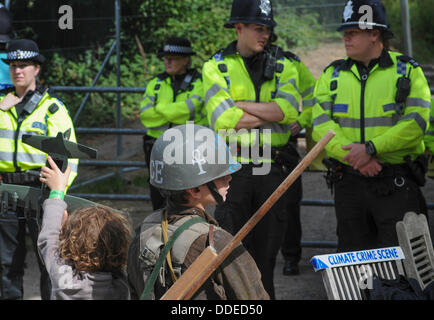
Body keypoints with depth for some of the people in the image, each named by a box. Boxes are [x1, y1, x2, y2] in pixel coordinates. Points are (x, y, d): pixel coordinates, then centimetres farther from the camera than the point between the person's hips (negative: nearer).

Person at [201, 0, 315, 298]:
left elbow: (289, 109, -12)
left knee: (266, 250, 8)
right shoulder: (216, 67, 1)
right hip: (233, 169, -2)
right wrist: (271, 114, -11)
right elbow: (222, 120, -13)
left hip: (274, 169, 2)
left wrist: (240, 106, -12)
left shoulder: (285, 64, 6)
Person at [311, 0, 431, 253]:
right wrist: (352, 155, -16)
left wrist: (371, 148, -18)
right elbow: (321, 124, 0)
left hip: (397, 184, -3)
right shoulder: (332, 75, 12)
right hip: (349, 182, 3)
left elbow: (416, 123, -9)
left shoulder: (408, 71, 3)